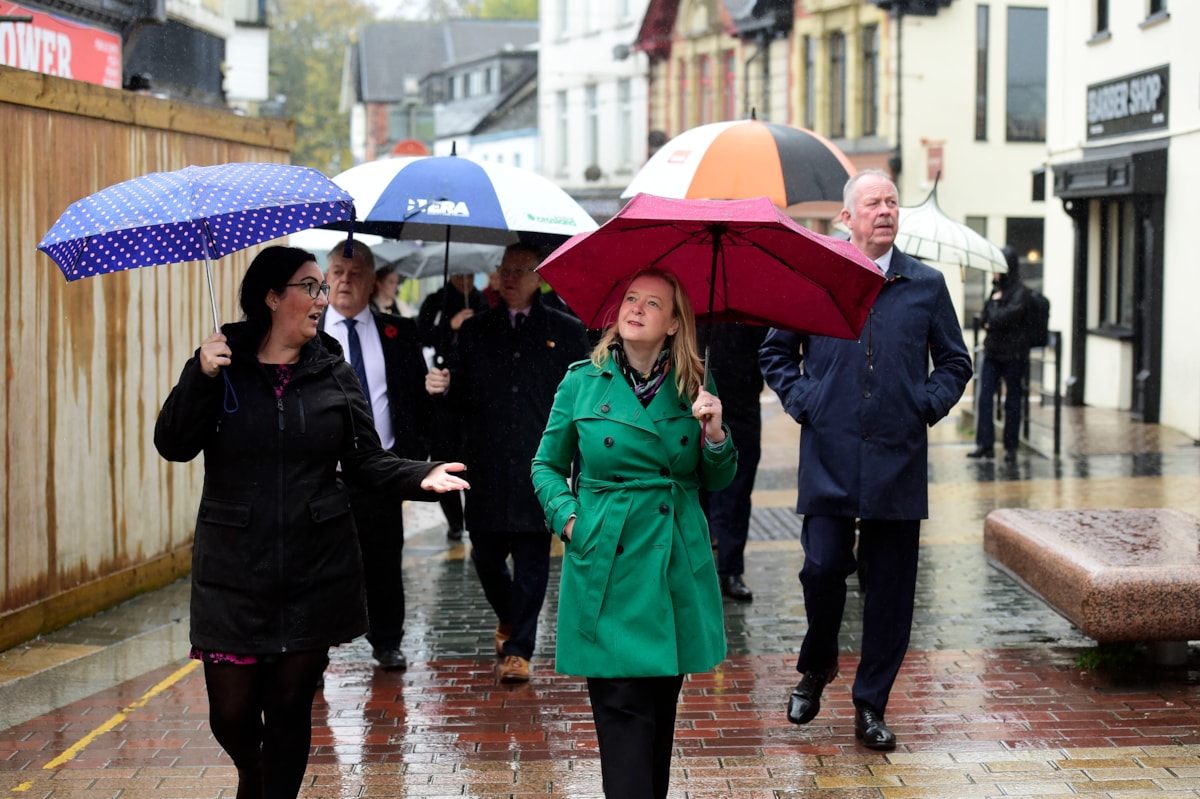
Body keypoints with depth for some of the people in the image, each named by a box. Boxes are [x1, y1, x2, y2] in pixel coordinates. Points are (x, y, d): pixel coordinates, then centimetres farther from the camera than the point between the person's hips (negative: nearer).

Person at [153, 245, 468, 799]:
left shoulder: (333, 373, 5)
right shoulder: (221, 366, 0)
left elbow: (366, 460, 5)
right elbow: (173, 445, -9)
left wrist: (420, 478, -12)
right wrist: (200, 375, -21)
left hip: (314, 569, 1)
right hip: (235, 571, -1)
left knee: (291, 707, 5)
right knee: (230, 711, 4)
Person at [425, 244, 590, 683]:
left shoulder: (567, 331, 7)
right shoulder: (475, 330, 12)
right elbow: (463, 396, 12)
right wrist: (444, 387, -10)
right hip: (488, 469, 2)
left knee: (532, 560, -1)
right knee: (486, 555, 6)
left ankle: (518, 648, 8)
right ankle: (508, 618, 35)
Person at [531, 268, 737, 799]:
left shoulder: (694, 387, 6)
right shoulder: (582, 383, 2)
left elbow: (718, 482, 10)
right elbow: (546, 466, 12)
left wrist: (714, 435, -9)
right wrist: (568, 518, -4)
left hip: (676, 572, 2)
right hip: (606, 570, -2)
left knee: (660, 709, 9)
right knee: (623, 707, -8)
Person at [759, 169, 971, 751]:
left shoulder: (926, 284, 9)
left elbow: (955, 361, 17)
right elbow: (775, 350, 14)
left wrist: (928, 404, 1)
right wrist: (802, 400, 1)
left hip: (898, 459, 1)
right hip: (829, 457, -1)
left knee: (889, 584, 3)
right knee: (823, 566, -8)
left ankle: (871, 706, 14)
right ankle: (817, 664, 22)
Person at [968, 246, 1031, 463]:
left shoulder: (1020, 292, -11)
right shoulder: (996, 288, 10)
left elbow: (1008, 317, -21)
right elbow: (984, 318, 11)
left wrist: (995, 303, -5)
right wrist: (992, 320, -10)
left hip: (1013, 355, -6)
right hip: (992, 351, 6)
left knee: (1012, 401, 3)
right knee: (984, 397, -1)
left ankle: (1011, 447, 11)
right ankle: (985, 444, 2)